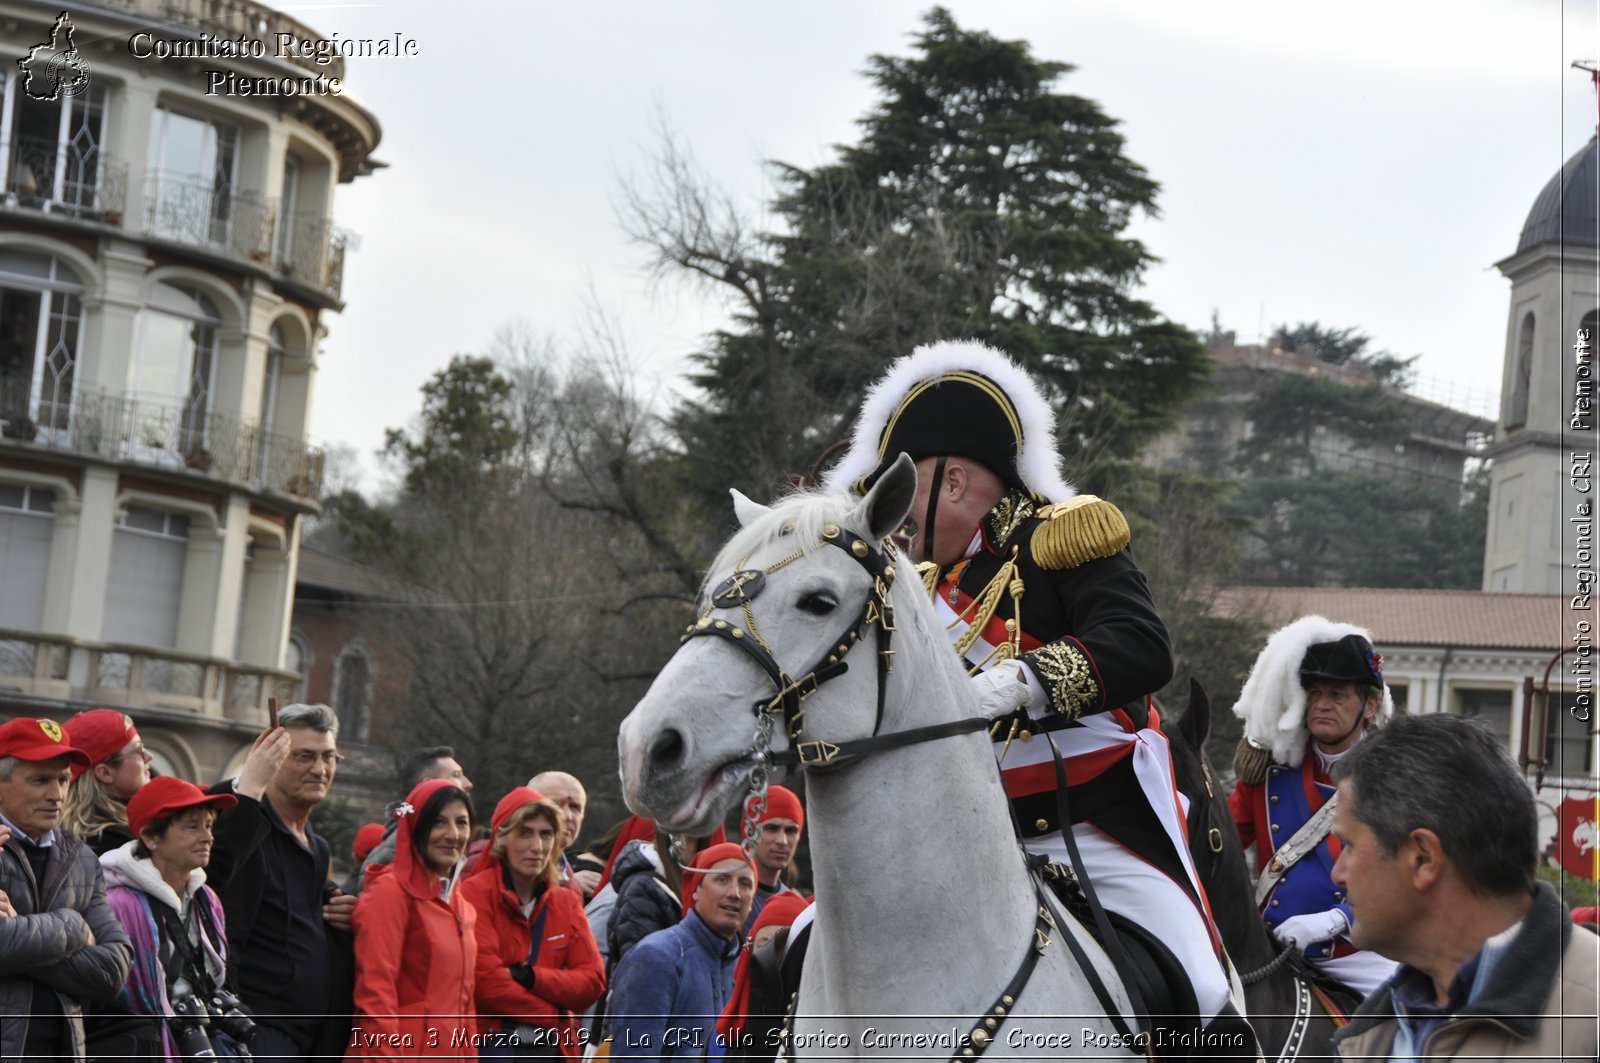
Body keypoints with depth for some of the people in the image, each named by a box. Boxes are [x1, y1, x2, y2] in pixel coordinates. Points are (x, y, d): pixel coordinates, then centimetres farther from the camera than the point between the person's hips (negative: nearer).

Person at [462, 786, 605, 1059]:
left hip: (554, 1051, 6)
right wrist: (553, 1012, -5)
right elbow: (486, 980, -16)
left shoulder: (567, 902, 13)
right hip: (494, 1049, -6)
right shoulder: (476, 893, -7)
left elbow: (593, 980, 2)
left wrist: (530, 977, -14)